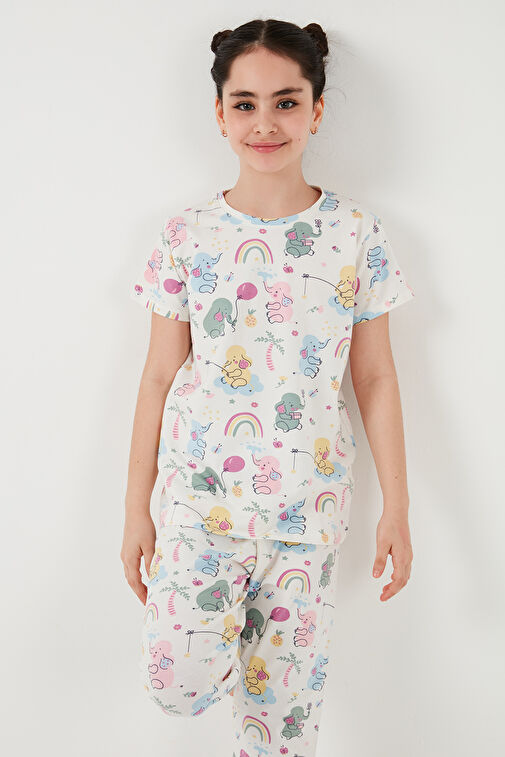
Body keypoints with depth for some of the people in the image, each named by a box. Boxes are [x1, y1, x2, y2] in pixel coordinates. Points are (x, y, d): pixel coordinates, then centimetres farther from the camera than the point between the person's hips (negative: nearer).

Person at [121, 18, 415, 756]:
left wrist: (397, 507, 2)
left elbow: (375, 377, 2)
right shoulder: (187, 235, -2)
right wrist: (136, 508, 2)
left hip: (310, 498, 1)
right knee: (179, 681, -10)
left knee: (287, 697, 9)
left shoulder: (357, 233, -2)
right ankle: (231, 632, 22)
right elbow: (160, 374, 1)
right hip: (203, 487, 0)